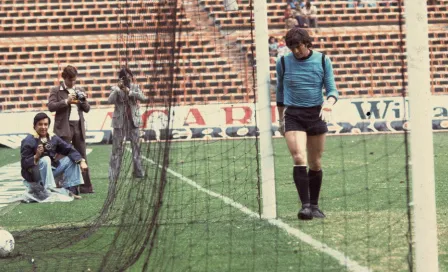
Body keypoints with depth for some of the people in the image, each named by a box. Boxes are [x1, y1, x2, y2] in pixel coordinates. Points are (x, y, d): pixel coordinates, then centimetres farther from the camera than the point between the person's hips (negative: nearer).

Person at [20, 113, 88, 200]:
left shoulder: (53, 138, 3)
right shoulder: (28, 141, -14)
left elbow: (69, 150, 3)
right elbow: (24, 163, -18)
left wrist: (81, 161, -11)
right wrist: (36, 157, -35)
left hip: (50, 170, 6)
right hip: (33, 175, -6)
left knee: (72, 159, 1)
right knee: (45, 159, -34)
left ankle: (70, 189, -3)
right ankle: (48, 191, -35)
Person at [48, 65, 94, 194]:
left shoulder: (80, 90, 15)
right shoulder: (56, 90, 2)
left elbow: (87, 109, 14)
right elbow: (51, 106, -10)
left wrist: (83, 101, -6)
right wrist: (66, 101, -17)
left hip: (79, 126, 4)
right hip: (64, 127, -4)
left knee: (82, 157, 5)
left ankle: (86, 186, 8)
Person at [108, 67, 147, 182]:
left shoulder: (135, 87, 5)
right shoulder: (115, 89, 0)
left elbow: (143, 98, -10)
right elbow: (110, 100, -15)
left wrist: (130, 92, -21)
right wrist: (118, 89, -24)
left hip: (133, 120, 2)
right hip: (119, 121, -2)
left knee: (136, 146, 6)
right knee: (117, 148, -3)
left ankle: (138, 171, 12)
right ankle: (113, 174, -3)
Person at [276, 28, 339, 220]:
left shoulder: (322, 60, 1)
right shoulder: (283, 62, 2)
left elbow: (332, 89, 2)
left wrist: (329, 103, -20)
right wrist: (281, 118, 19)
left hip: (316, 115, 1)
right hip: (293, 116, -1)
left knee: (315, 164, 6)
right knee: (299, 159, -18)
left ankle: (314, 205, 19)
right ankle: (305, 205, -20)